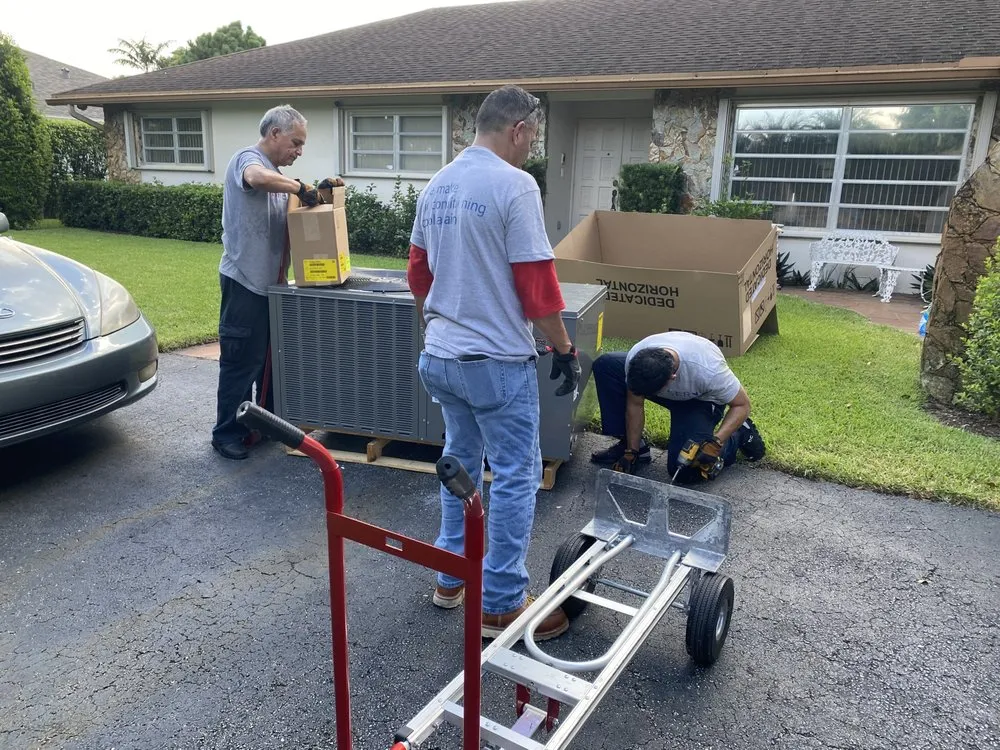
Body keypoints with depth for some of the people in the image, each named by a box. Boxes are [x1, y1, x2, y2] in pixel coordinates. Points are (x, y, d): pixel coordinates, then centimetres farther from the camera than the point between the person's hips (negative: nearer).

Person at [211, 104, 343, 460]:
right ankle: (226, 433, 8)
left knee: (271, 357, 17)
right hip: (245, 281, -9)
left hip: (269, 281, 9)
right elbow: (258, 178, -37)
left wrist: (318, 193, 3)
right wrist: (302, 187, -25)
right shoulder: (248, 158, -12)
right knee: (241, 361, -3)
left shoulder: (276, 174, 17)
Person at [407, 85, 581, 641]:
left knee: (461, 462, 21)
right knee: (516, 476, 3)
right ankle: (502, 606, 11)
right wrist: (565, 349, -7)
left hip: (441, 356, 8)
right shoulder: (514, 185, -15)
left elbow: (418, 272, 16)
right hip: (497, 360, -8)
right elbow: (537, 283, -17)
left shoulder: (437, 186, 9)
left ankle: (451, 578, 32)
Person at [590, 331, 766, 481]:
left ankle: (739, 434, 7)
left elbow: (742, 404, -26)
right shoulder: (635, 358, -31)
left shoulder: (707, 370, -43)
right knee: (605, 364, -18)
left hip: (702, 400, -4)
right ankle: (628, 444, -4)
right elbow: (635, 406, -16)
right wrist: (631, 452, -12)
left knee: (684, 470, -21)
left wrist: (715, 443, -37)